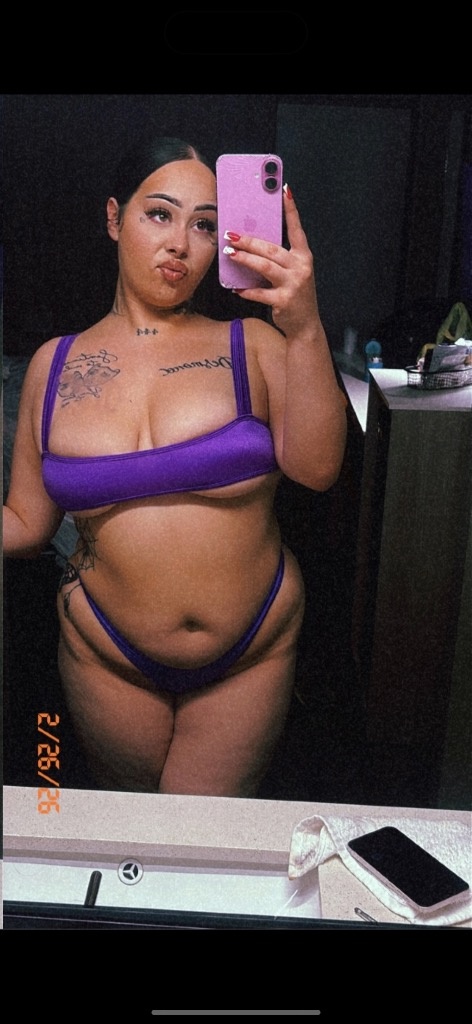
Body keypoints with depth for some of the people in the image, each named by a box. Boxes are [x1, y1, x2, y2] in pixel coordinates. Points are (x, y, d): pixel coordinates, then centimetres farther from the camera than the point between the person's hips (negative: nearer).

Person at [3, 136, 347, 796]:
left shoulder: (252, 345, -6)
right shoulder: (54, 365, -1)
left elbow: (316, 468, -21)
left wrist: (305, 331, -32)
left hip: (253, 656, -1)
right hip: (108, 659, 2)